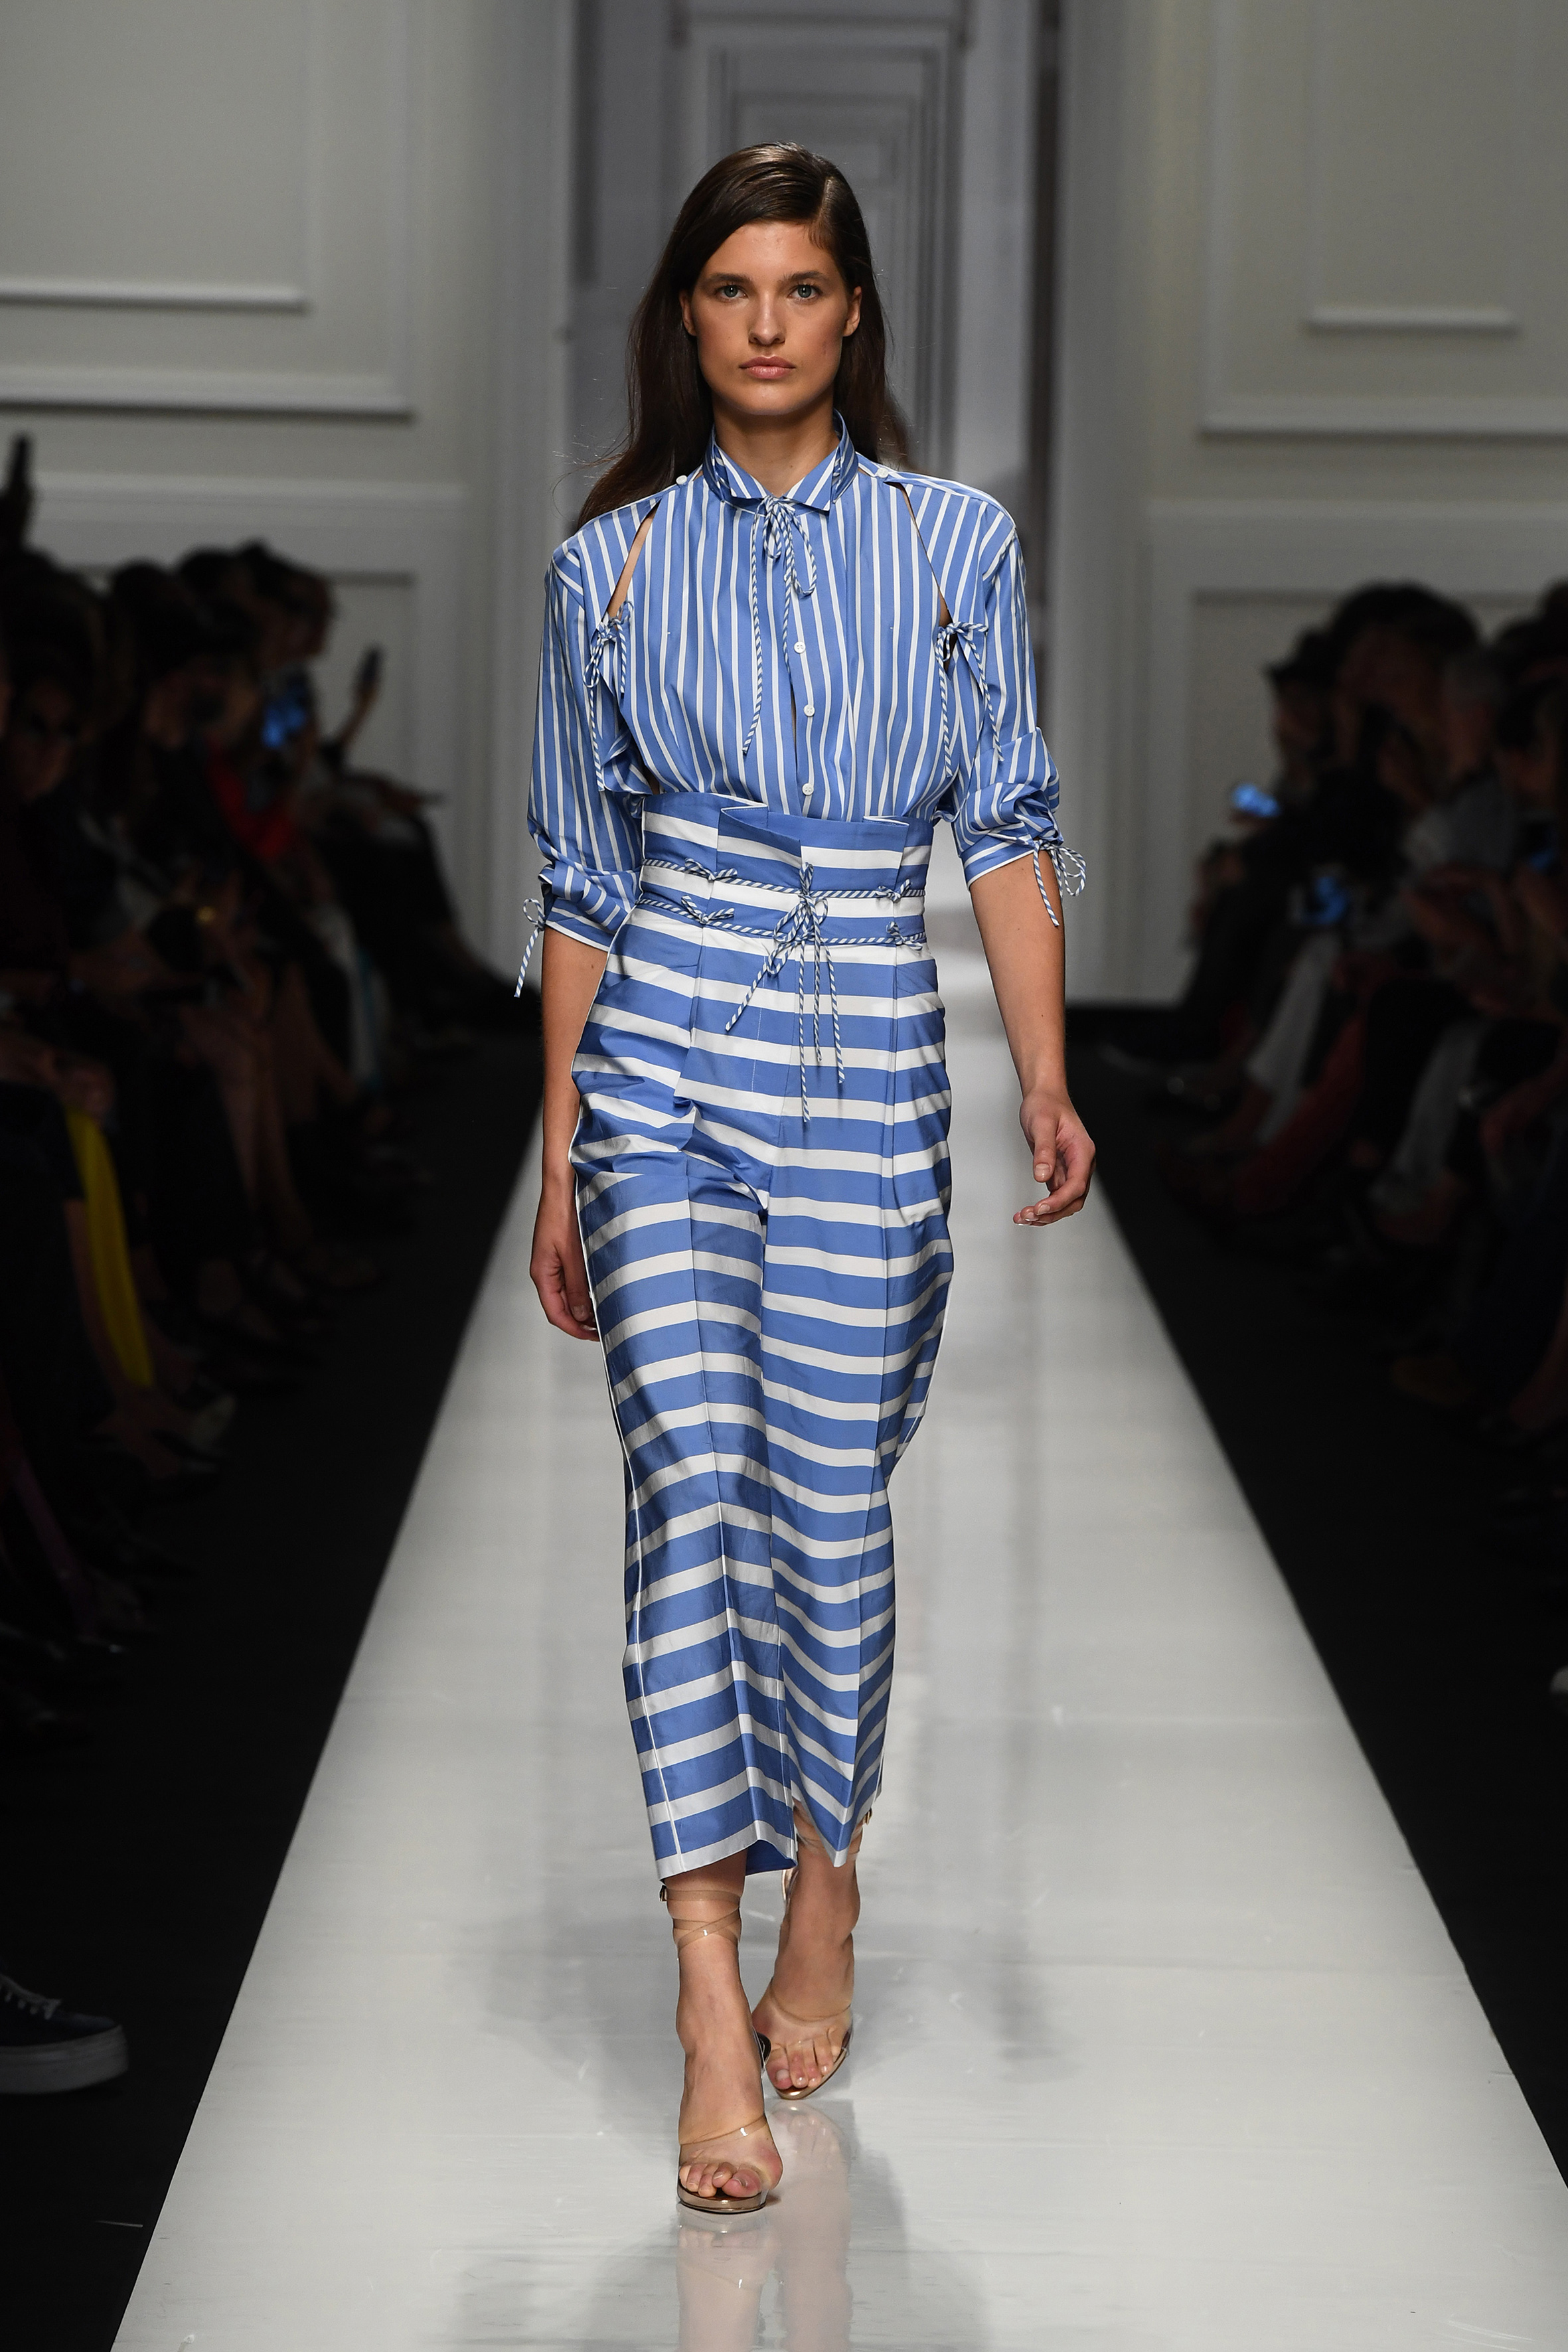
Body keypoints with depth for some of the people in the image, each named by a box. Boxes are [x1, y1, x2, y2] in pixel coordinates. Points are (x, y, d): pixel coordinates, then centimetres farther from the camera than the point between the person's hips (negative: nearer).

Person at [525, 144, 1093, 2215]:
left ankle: (825, 1894, 26)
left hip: (872, 1070, 0)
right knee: (693, 1476, -13)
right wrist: (560, 1152, 9)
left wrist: (1047, 1078, -9)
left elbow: (1008, 826, 3)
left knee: (833, 1493, 4)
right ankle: (713, 2005, -17)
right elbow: (583, 876, 10)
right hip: (665, 1066, 0)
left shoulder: (957, 546, 6)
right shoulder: (613, 565, 7)